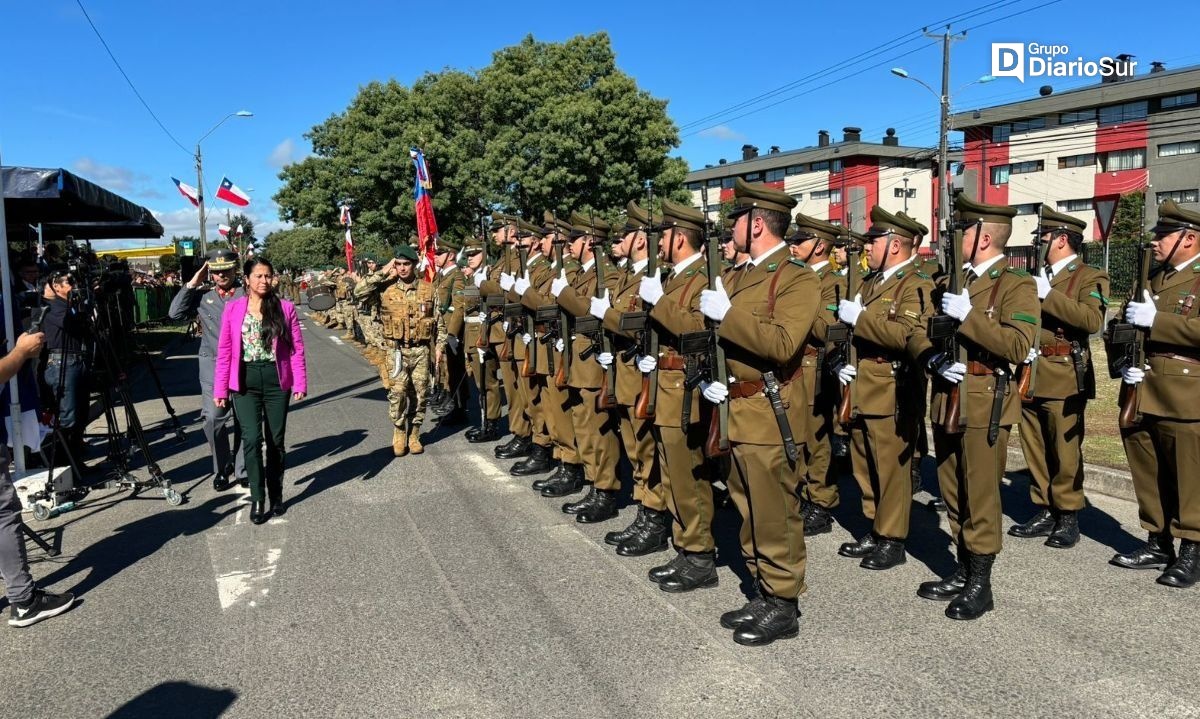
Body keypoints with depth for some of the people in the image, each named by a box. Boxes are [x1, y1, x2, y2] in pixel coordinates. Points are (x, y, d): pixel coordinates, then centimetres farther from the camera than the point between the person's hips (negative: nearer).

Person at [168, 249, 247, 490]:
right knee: (213, 418, -9)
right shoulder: (202, 297, 11)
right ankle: (222, 469, 9)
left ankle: (242, 469, 20)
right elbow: (175, 313, -1)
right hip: (213, 367, 1)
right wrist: (192, 284, -1)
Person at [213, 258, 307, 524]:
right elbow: (225, 351, 3)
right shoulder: (233, 308, 2)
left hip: (276, 379, 1)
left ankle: (276, 496, 23)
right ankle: (257, 499, 3)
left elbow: (297, 348, 1)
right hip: (245, 381, 0)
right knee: (252, 439, -9)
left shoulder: (285, 308, 1)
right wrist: (220, 388, 0)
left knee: (276, 440, 9)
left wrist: (300, 383, -5)